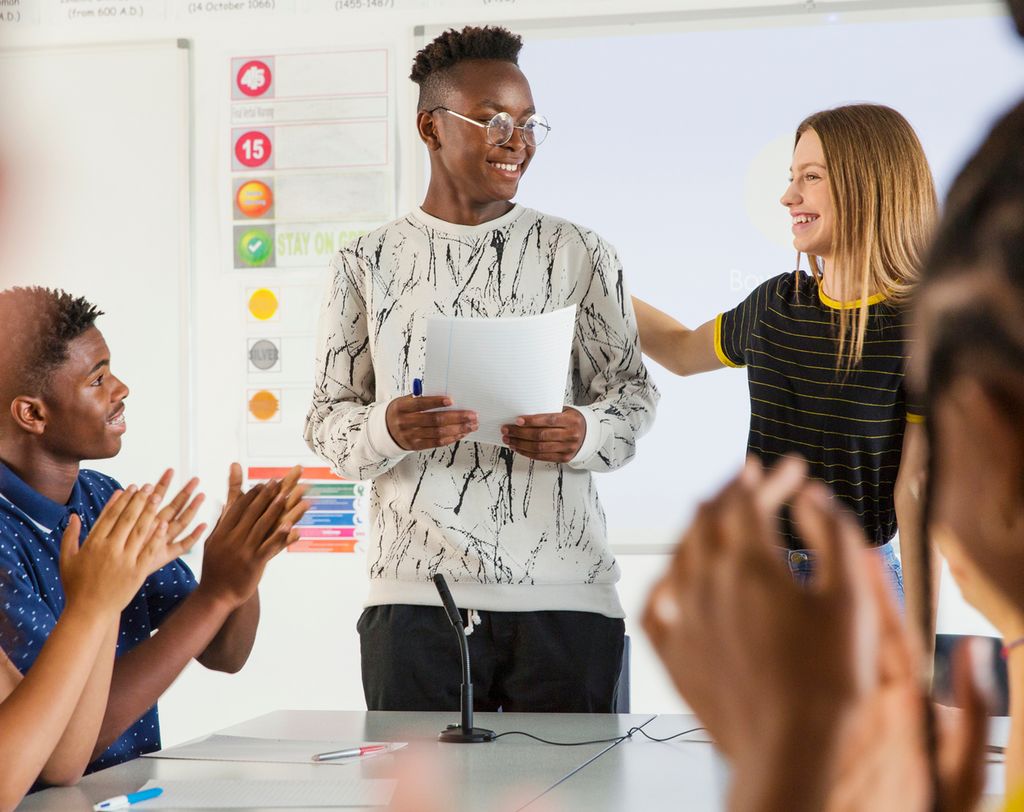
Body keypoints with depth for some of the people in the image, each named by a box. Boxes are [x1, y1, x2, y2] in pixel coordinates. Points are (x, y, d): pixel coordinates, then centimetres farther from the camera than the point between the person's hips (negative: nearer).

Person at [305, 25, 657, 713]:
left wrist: (583, 434, -11)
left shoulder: (580, 254, 9)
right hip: (416, 595, 0)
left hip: (563, 592, 0)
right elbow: (328, 419, 9)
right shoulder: (368, 264, 9)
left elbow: (632, 391, 11)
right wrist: (387, 429, -13)